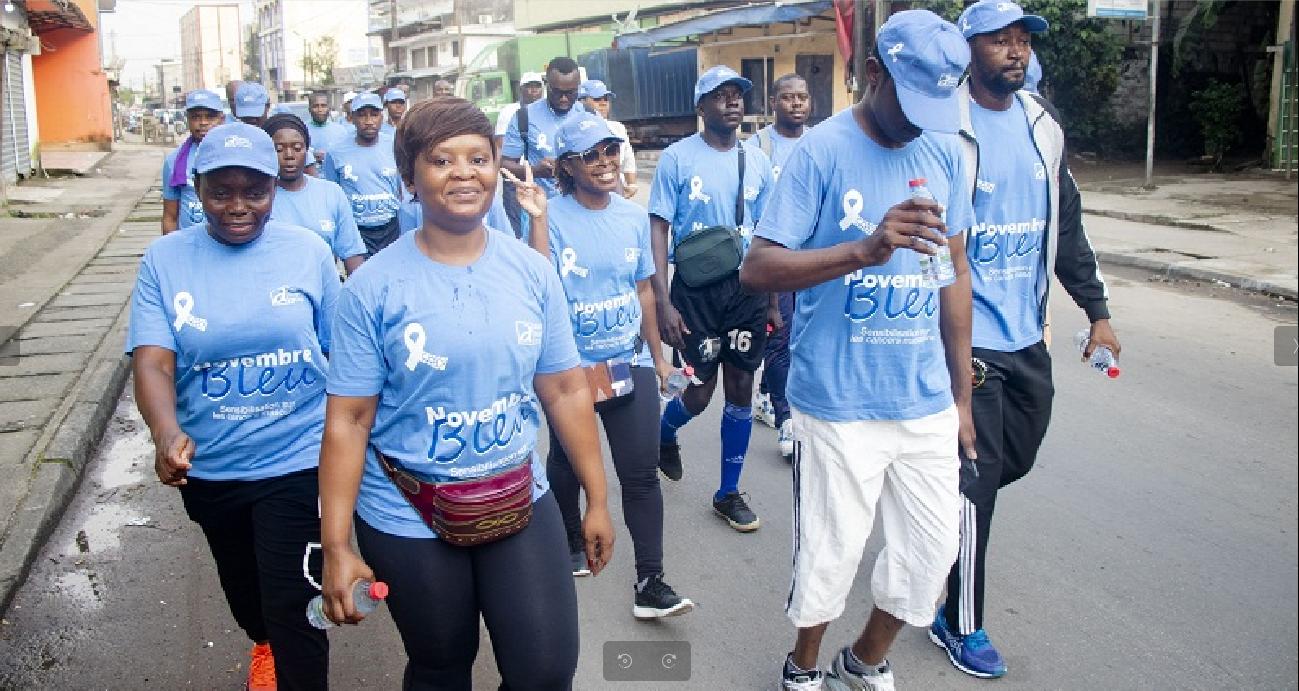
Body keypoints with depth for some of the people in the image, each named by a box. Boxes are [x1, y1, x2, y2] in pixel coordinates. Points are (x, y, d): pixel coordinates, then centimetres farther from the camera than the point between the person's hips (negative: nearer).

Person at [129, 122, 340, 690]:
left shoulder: (307, 251, -7)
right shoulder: (165, 260, -6)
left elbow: (343, 355, -1)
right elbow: (152, 360, -16)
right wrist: (166, 435, -35)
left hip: (297, 460, -3)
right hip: (208, 467, 3)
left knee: (294, 608, -4)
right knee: (242, 586, 27)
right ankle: (263, 643, 59)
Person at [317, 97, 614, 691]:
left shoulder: (532, 272, -3)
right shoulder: (373, 286, -11)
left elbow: (566, 390, 2)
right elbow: (348, 422, -12)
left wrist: (596, 499, 5)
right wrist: (336, 547, -13)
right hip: (407, 520, -2)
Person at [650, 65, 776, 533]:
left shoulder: (757, 161, 5)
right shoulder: (677, 159, -7)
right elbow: (658, 230, -8)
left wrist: (772, 301, 10)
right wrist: (663, 303, -15)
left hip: (746, 287, 4)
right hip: (695, 288, -3)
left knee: (741, 387, 7)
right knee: (700, 392, 1)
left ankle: (728, 492, 22)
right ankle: (664, 433, 37)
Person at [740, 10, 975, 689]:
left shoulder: (945, 151, 5)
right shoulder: (822, 150, -10)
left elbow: (954, 272, 13)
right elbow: (757, 268, -16)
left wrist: (962, 394, 15)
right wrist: (865, 250, -31)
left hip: (928, 403, 5)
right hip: (840, 405, -5)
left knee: (933, 548, 13)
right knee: (830, 554, 8)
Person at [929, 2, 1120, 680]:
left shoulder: (1042, 124, 9)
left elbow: (1066, 224, 16)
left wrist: (1096, 308, 13)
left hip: (1028, 337, 7)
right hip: (969, 342, -7)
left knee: (1016, 459, 17)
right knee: (976, 481, -1)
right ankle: (960, 626, 14)